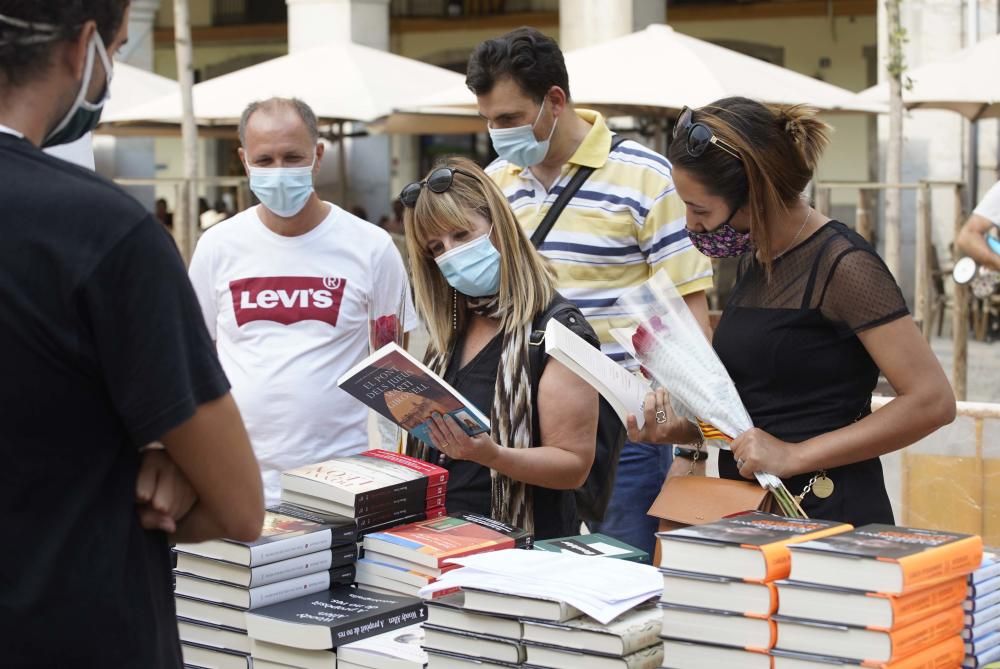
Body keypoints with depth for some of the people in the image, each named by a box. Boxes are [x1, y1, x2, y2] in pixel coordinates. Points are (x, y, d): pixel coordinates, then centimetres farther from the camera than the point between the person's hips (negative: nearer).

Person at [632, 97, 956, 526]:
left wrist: (795, 455, -20)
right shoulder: (753, 258, 10)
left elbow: (931, 402, -19)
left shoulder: (842, 265, -15)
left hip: (828, 516, -7)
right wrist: (680, 429, 0)